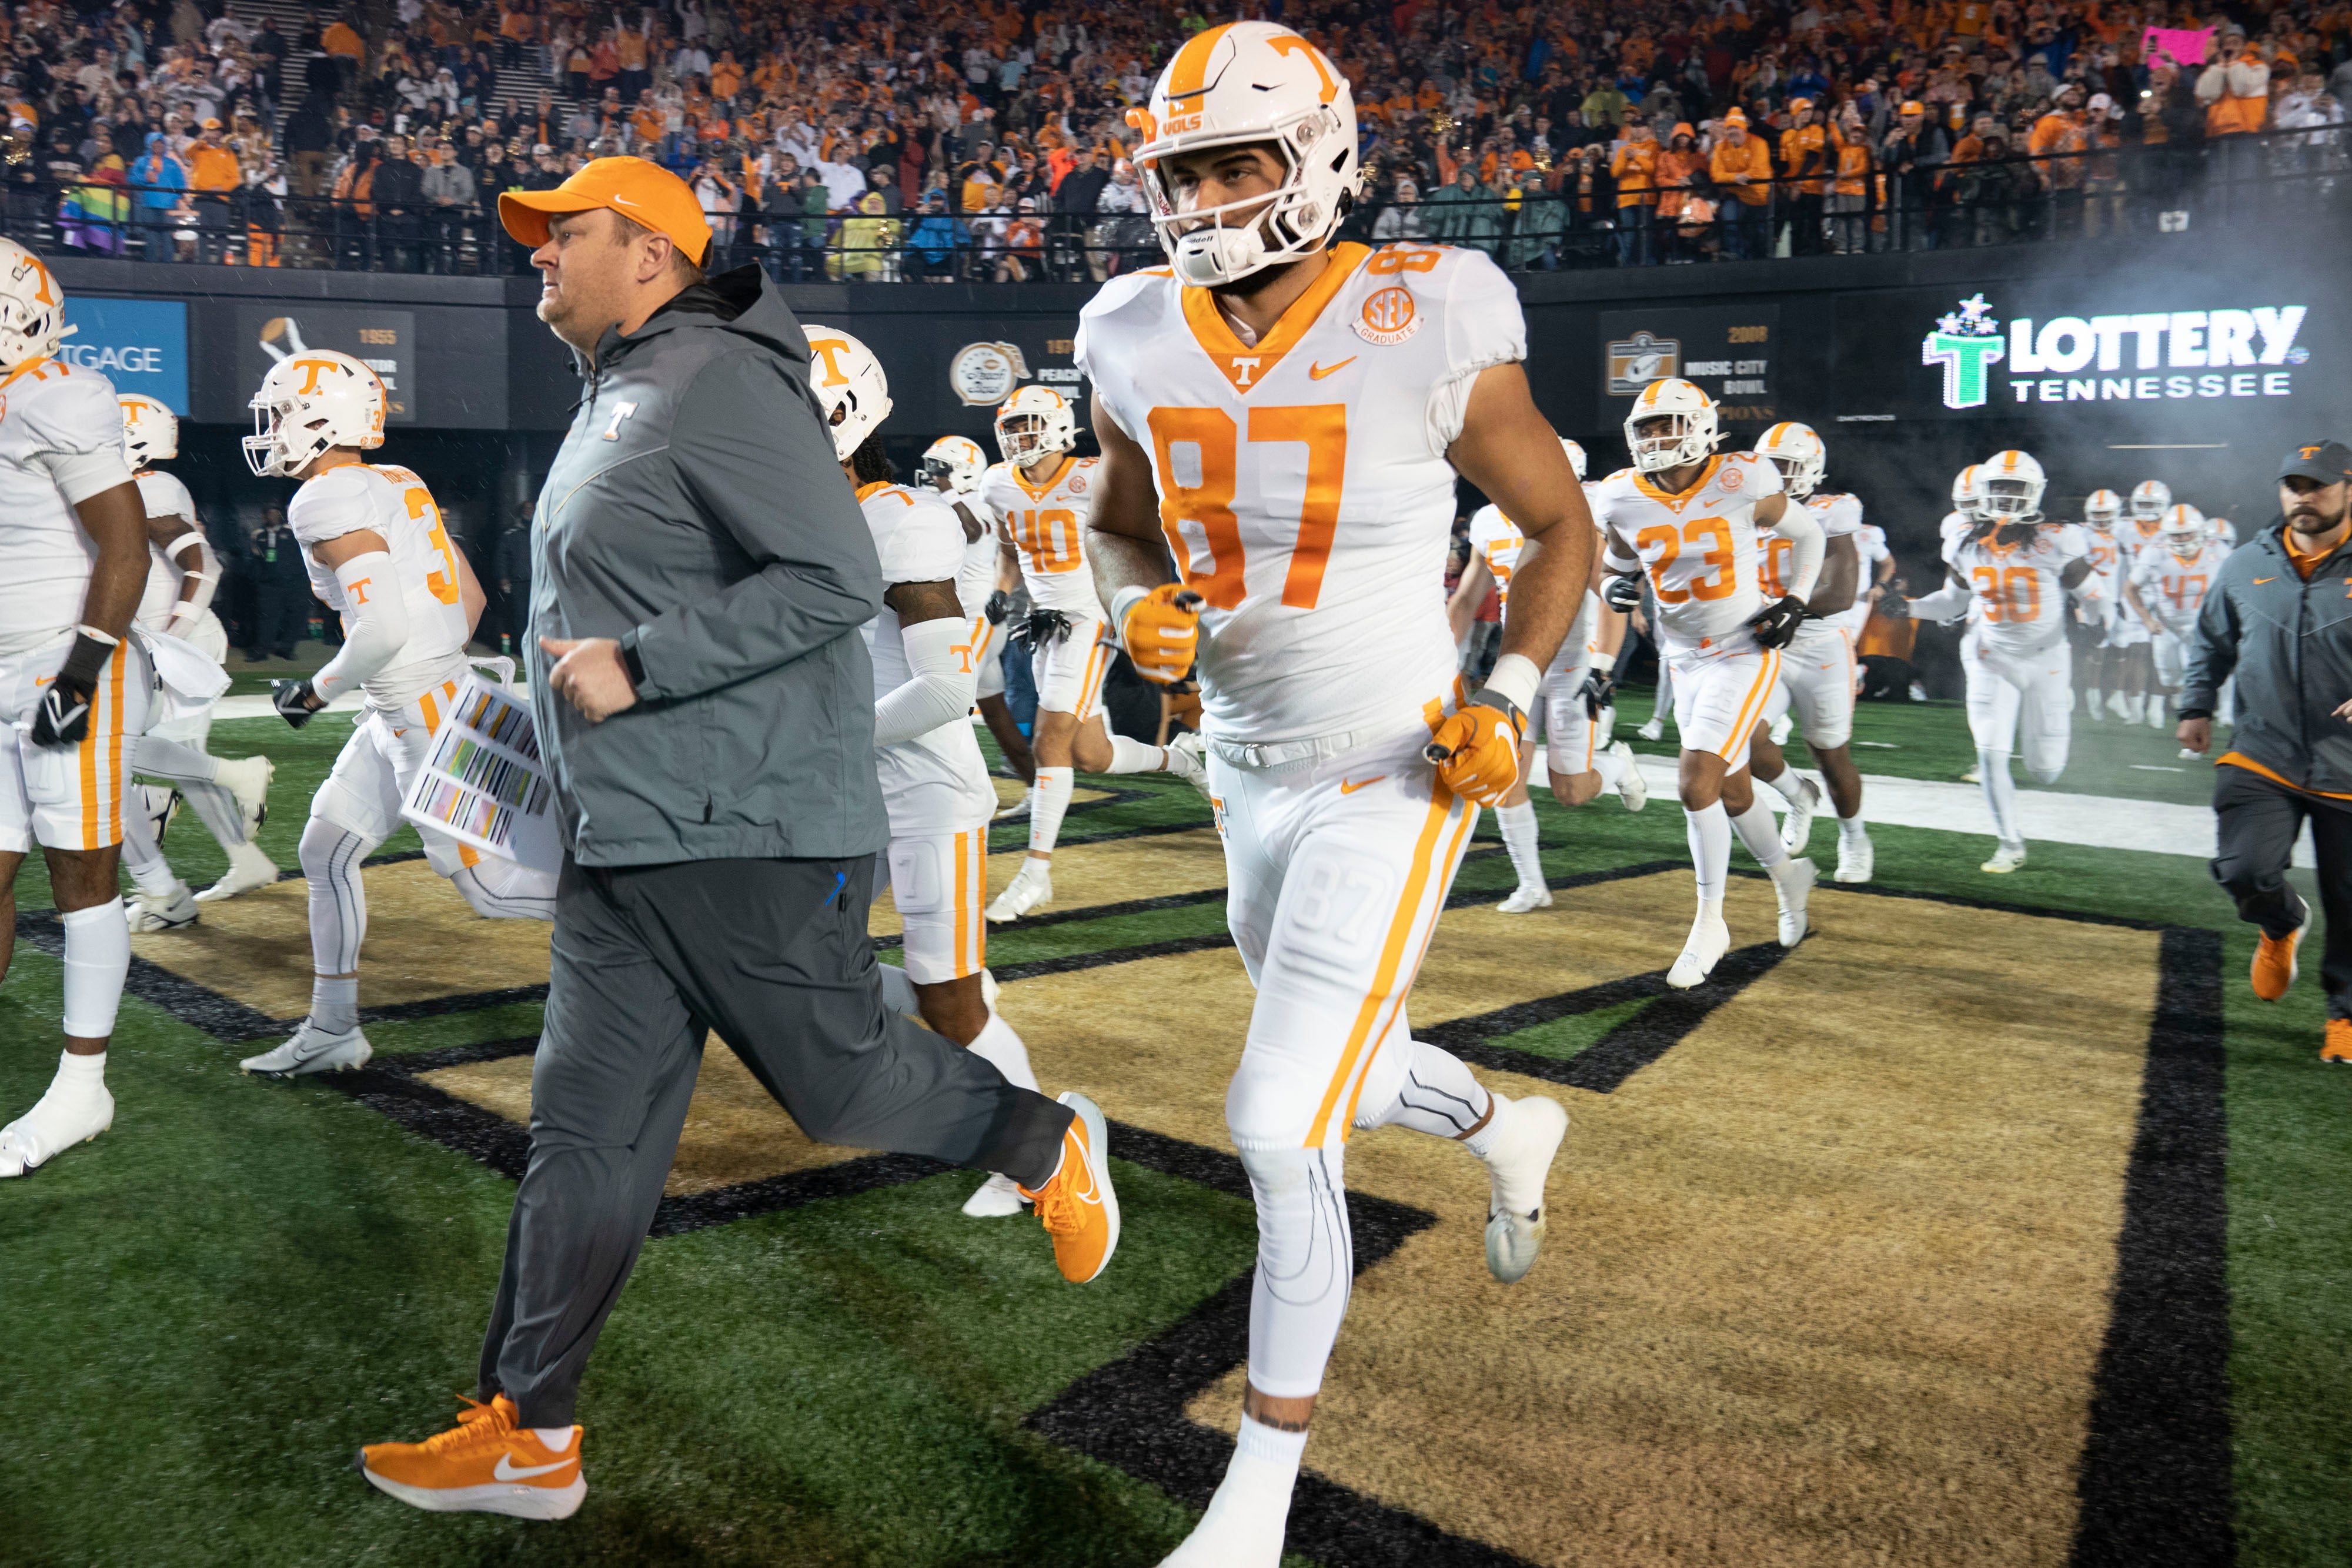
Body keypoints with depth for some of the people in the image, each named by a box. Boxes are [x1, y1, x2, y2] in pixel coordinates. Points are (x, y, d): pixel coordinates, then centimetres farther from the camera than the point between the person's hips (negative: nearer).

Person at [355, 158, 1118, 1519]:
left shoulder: (720, 384, -13)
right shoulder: (616, 398, 19)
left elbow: (839, 581, -22)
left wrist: (638, 665, -22)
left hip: (752, 841, -9)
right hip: (623, 849, 9)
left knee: (844, 1086, 3)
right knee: (587, 1130, 9)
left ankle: (1050, 1147, 31)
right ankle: (530, 1437, 17)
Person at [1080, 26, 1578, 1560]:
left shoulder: (1430, 339, -17)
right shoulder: (1146, 347, -3)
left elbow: (1564, 525, -3)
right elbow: (1120, 526, 13)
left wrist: (1510, 697, -15)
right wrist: (1141, 607, -9)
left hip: (1391, 781, -6)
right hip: (1250, 777, 6)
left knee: (1281, 1127, -9)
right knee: (1348, 1074, 23)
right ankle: (1511, 1130, 58)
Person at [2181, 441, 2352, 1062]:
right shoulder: (2246, 564, 6)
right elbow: (2211, 640, 20)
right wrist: (2196, 707, 13)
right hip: (2262, 757, 2)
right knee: (2243, 870, -15)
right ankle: (2282, 925, 23)